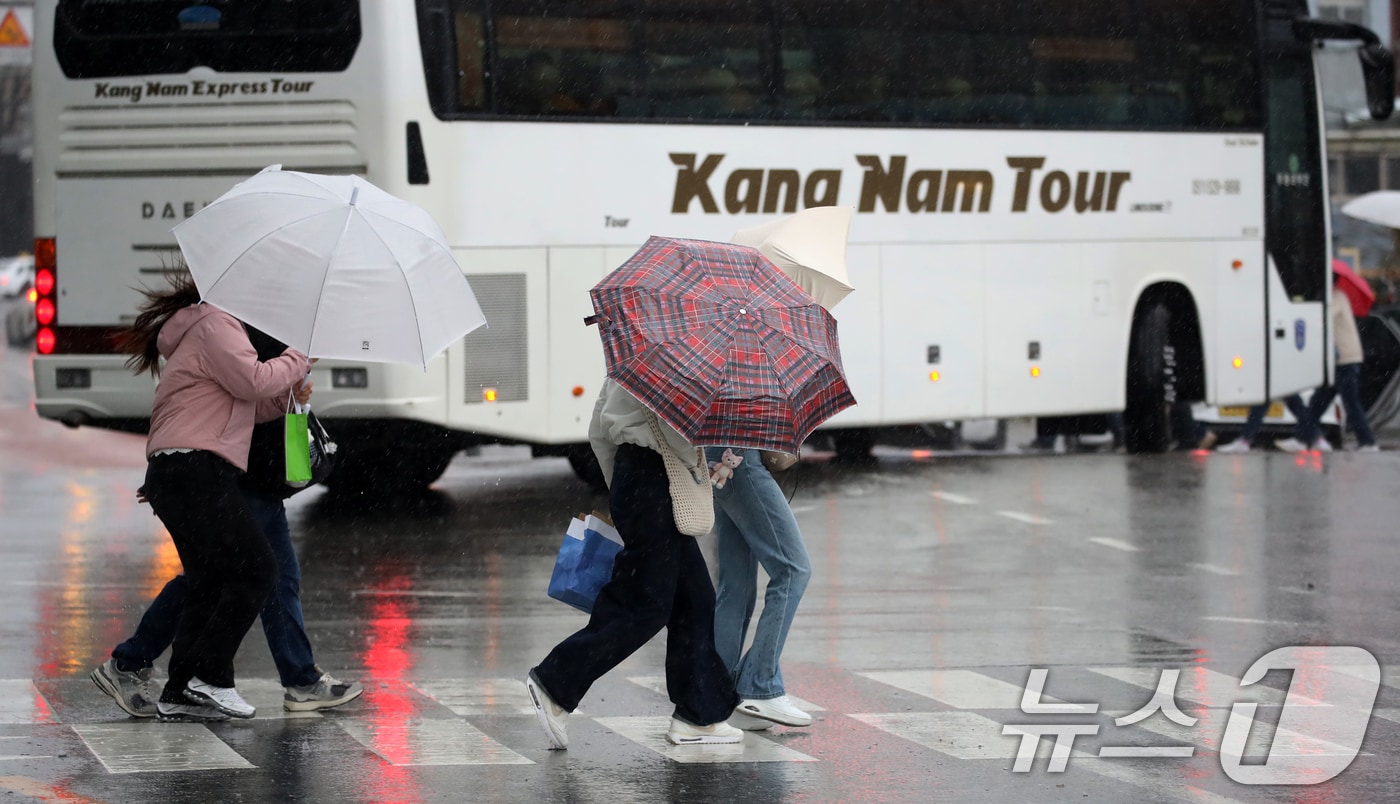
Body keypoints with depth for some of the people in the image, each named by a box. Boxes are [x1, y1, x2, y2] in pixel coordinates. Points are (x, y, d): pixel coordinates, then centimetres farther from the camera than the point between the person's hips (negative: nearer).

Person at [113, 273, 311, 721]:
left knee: (210, 584, 10)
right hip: (197, 470, -11)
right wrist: (297, 362, -1)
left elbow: (243, 407, 27)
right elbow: (251, 381, -16)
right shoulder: (215, 327, -5)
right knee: (254, 568, -8)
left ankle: (179, 693, 6)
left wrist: (285, 397, 13)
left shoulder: (196, 333, 29)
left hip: (171, 476, 11)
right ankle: (211, 677, -10)